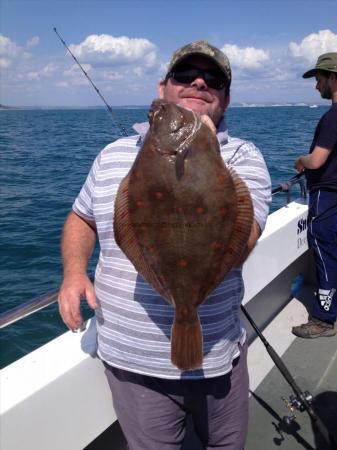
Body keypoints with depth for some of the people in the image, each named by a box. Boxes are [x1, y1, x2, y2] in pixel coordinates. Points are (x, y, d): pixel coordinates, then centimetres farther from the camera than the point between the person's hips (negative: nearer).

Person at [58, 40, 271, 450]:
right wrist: (74, 272, -5)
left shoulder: (243, 157, -6)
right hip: (129, 360, 1)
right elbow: (82, 219, 14)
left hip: (214, 358, 0)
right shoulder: (113, 155, 2)